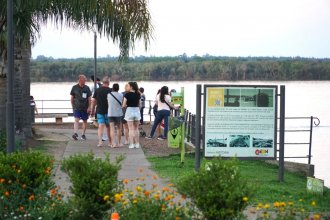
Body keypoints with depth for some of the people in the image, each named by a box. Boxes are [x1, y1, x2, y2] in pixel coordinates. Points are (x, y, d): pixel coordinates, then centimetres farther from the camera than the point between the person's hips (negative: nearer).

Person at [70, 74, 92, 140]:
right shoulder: (74, 87, 0)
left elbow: (89, 98, 3)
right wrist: (72, 106, 5)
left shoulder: (87, 88, 3)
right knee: (76, 120, -16)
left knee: (85, 121, 9)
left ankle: (83, 134, 22)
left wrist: (89, 107, -4)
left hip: (85, 108, 2)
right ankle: (75, 133, -26)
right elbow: (72, 97, 7)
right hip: (77, 107, -2)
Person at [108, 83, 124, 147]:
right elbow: (122, 104, 2)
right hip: (118, 113, -1)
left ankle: (113, 143, -14)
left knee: (112, 128, -2)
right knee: (119, 128, 12)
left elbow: (108, 104, 9)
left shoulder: (109, 95, -1)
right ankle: (119, 143, 17)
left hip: (110, 113, 1)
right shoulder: (121, 95, -5)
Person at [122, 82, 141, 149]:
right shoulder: (138, 94, 2)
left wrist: (126, 106, 10)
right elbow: (139, 104, 7)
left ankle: (131, 144, 0)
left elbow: (124, 105, -11)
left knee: (130, 129, 1)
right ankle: (137, 144, 13)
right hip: (137, 110, 4)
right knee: (136, 128, 13)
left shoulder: (127, 94, -11)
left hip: (129, 110, -4)